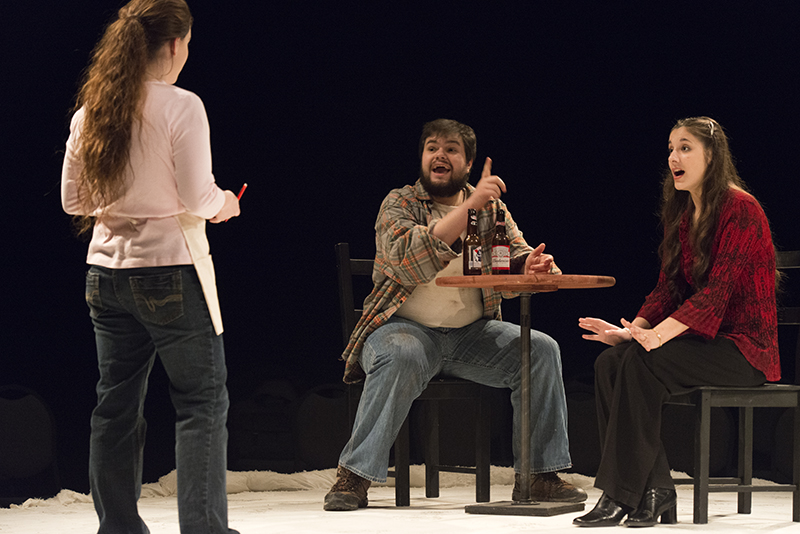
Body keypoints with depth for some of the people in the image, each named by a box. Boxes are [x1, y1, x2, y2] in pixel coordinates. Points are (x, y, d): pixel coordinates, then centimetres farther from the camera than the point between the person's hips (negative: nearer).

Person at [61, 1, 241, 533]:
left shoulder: (89, 113, 4)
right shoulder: (181, 107, -12)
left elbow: (73, 201, 10)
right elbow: (198, 200, -14)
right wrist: (224, 203, 7)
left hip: (107, 269, 6)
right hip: (171, 273, -6)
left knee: (117, 408, 12)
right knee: (203, 403, 3)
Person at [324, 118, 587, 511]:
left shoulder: (491, 206, 13)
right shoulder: (399, 204, -2)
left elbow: (515, 257, 6)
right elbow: (409, 260, -22)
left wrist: (530, 265, -21)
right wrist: (468, 207, -28)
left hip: (471, 332, 4)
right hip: (406, 328, -4)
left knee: (541, 349, -15)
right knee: (402, 359, -37)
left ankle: (540, 475, -9)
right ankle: (353, 476, -30)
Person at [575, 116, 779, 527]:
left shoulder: (740, 210, -13)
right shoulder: (680, 213, 14)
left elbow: (717, 290, -22)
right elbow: (668, 287, 11)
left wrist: (658, 335, -31)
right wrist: (631, 330, -8)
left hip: (743, 347, -8)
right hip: (700, 338, 8)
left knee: (642, 364, -29)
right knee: (610, 363, -18)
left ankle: (621, 496, -26)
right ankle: (654, 492, -22)